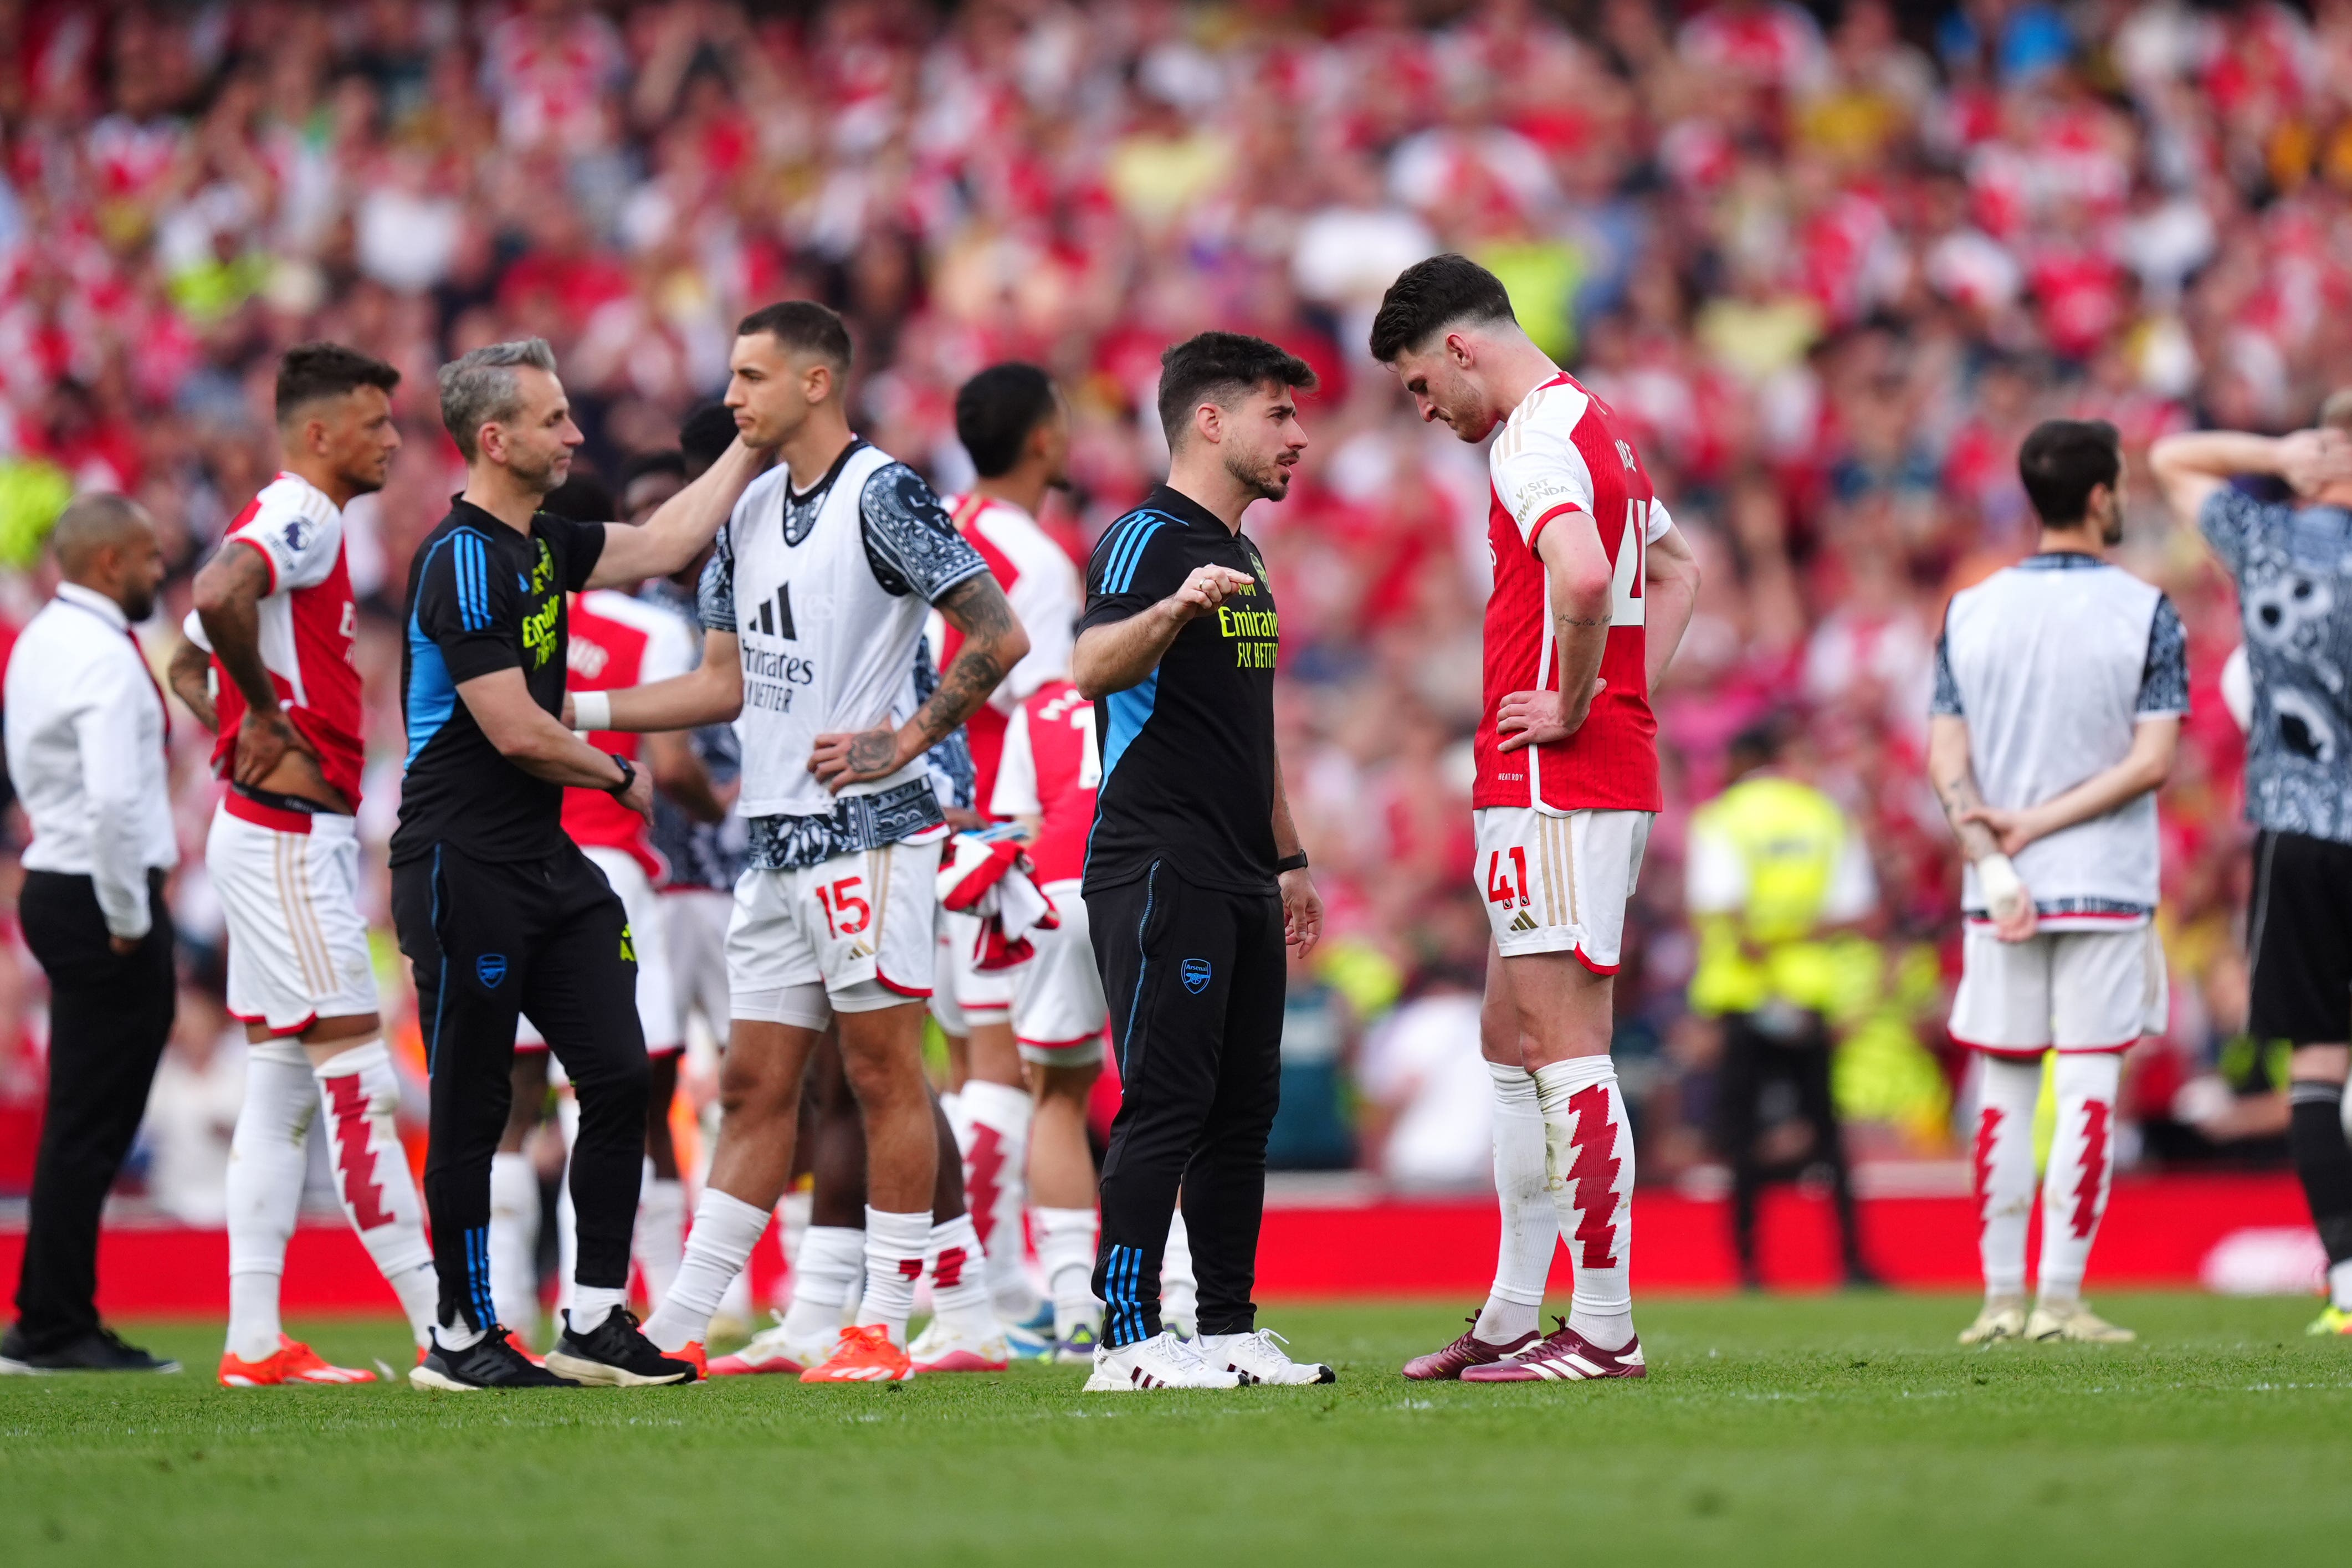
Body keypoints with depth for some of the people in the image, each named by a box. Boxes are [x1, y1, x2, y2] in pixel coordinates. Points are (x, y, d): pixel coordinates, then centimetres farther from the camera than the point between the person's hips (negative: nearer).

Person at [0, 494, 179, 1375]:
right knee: (89, 1125, -6)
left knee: (87, 1120, 12)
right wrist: (128, 919, -17)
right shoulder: (103, 657, -17)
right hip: (102, 900, -10)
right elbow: (113, 798, -27)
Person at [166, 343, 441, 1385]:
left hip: (296, 836, 10)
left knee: (281, 1084, 8)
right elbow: (219, 594, -33)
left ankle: (254, 1340, 8)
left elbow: (188, 665, 27)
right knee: (358, 1078, -9)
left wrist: (250, 735, 11)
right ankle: (443, 1331, -9)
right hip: (290, 836, -10)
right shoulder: (300, 517, -12)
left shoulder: (295, 522, 19)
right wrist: (269, 720, -19)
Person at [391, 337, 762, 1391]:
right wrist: (622, 776, -2)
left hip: (547, 862, 9)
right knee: (472, 1105, -2)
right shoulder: (463, 560, -16)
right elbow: (514, 730, -18)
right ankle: (462, 1338, 7)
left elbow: (661, 545, 24)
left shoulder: (540, 544, 12)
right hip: (464, 862, -9)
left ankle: (595, 1324, 7)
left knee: (619, 1076, 2)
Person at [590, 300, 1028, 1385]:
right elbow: (729, 681, 21)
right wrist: (577, 711, 16)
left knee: (884, 1072, -3)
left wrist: (902, 741, -15)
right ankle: (678, 1327, 9)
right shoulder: (752, 511, 16)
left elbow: (1000, 638, -14)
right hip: (776, 839, 8)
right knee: (756, 1085, 9)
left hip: (869, 830, -8)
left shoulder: (882, 495, -10)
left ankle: (883, 1327, 1)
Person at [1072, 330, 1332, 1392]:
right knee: (1166, 1108, -11)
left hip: (1239, 886, 9)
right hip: (1160, 875, -9)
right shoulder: (1146, 541, -10)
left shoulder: (1241, 561, 20)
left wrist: (1288, 861, 28)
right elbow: (1093, 669, -28)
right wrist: (1175, 608, -46)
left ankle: (1229, 1329, 13)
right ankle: (1127, 1342, -10)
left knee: (1244, 1107, 9)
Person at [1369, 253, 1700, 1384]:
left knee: (1566, 1050, -10)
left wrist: (1573, 708, -19)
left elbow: (1582, 576, -33)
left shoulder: (1535, 441, -14)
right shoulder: (1598, 431, 19)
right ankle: (1513, 1316, 19)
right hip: (1612, 775, 11)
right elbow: (1678, 571, 33)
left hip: (1554, 784, -11)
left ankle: (1604, 1328, -10)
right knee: (1511, 1046, 15)